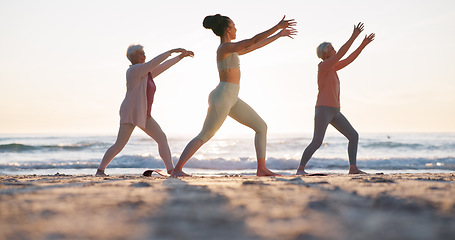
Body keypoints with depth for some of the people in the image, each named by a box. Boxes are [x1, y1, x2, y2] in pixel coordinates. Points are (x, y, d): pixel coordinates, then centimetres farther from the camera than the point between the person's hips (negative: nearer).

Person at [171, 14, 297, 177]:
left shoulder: (230, 50, 16)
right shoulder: (225, 47, -13)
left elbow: (255, 47, 26)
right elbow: (254, 40, -20)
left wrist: (278, 35, 29)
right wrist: (278, 27, -15)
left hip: (232, 99, 10)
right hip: (221, 97, -10)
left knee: (262, 127, 4)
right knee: (204, 136, -8)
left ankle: (261, 168, 3)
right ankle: (177, 169, -2)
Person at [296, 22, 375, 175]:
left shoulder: (332, 67, 18)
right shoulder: (323, 65, -7)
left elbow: (349, 60, 19)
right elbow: (341, 53, -17)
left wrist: (363, 45, 14)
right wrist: (353, 36, -15)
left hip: (334, 112, 9)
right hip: (323, 109, -9)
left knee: (354, 136, 3)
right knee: (317, 142, -15)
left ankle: (353, 168, 2)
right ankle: (300, 169, -4)